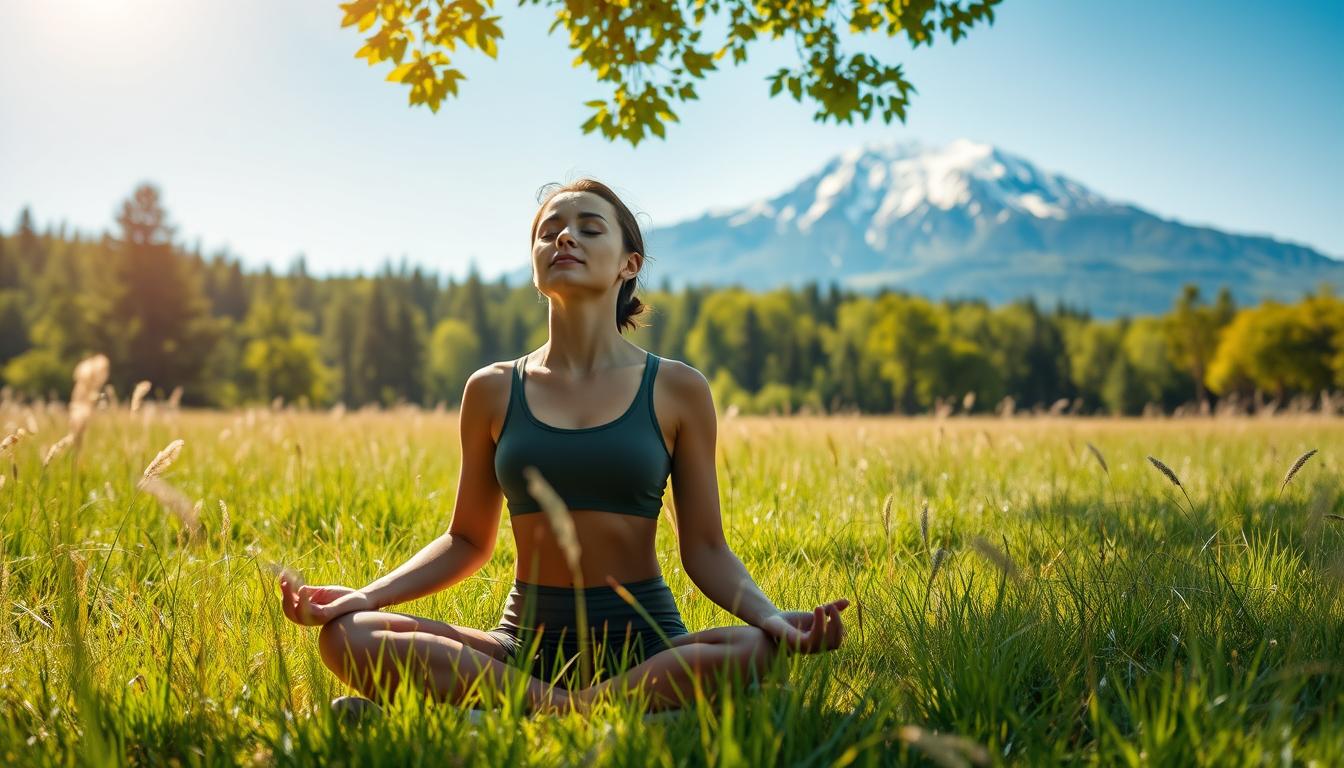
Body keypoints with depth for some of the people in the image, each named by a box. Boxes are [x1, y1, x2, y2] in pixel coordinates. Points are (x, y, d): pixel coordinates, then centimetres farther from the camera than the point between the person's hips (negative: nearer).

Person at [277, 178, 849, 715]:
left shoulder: (677, 390, 1)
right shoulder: (493, 392, 5)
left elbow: (705, 549, 2)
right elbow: (467, 541, 13)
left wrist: (769, 615, -18)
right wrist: (367, 595, -3)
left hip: (645, 642, -1)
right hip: (525, 642, 1)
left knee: (752, 651, -34)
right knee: (346, 637, -21)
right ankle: (564, 708, -22)